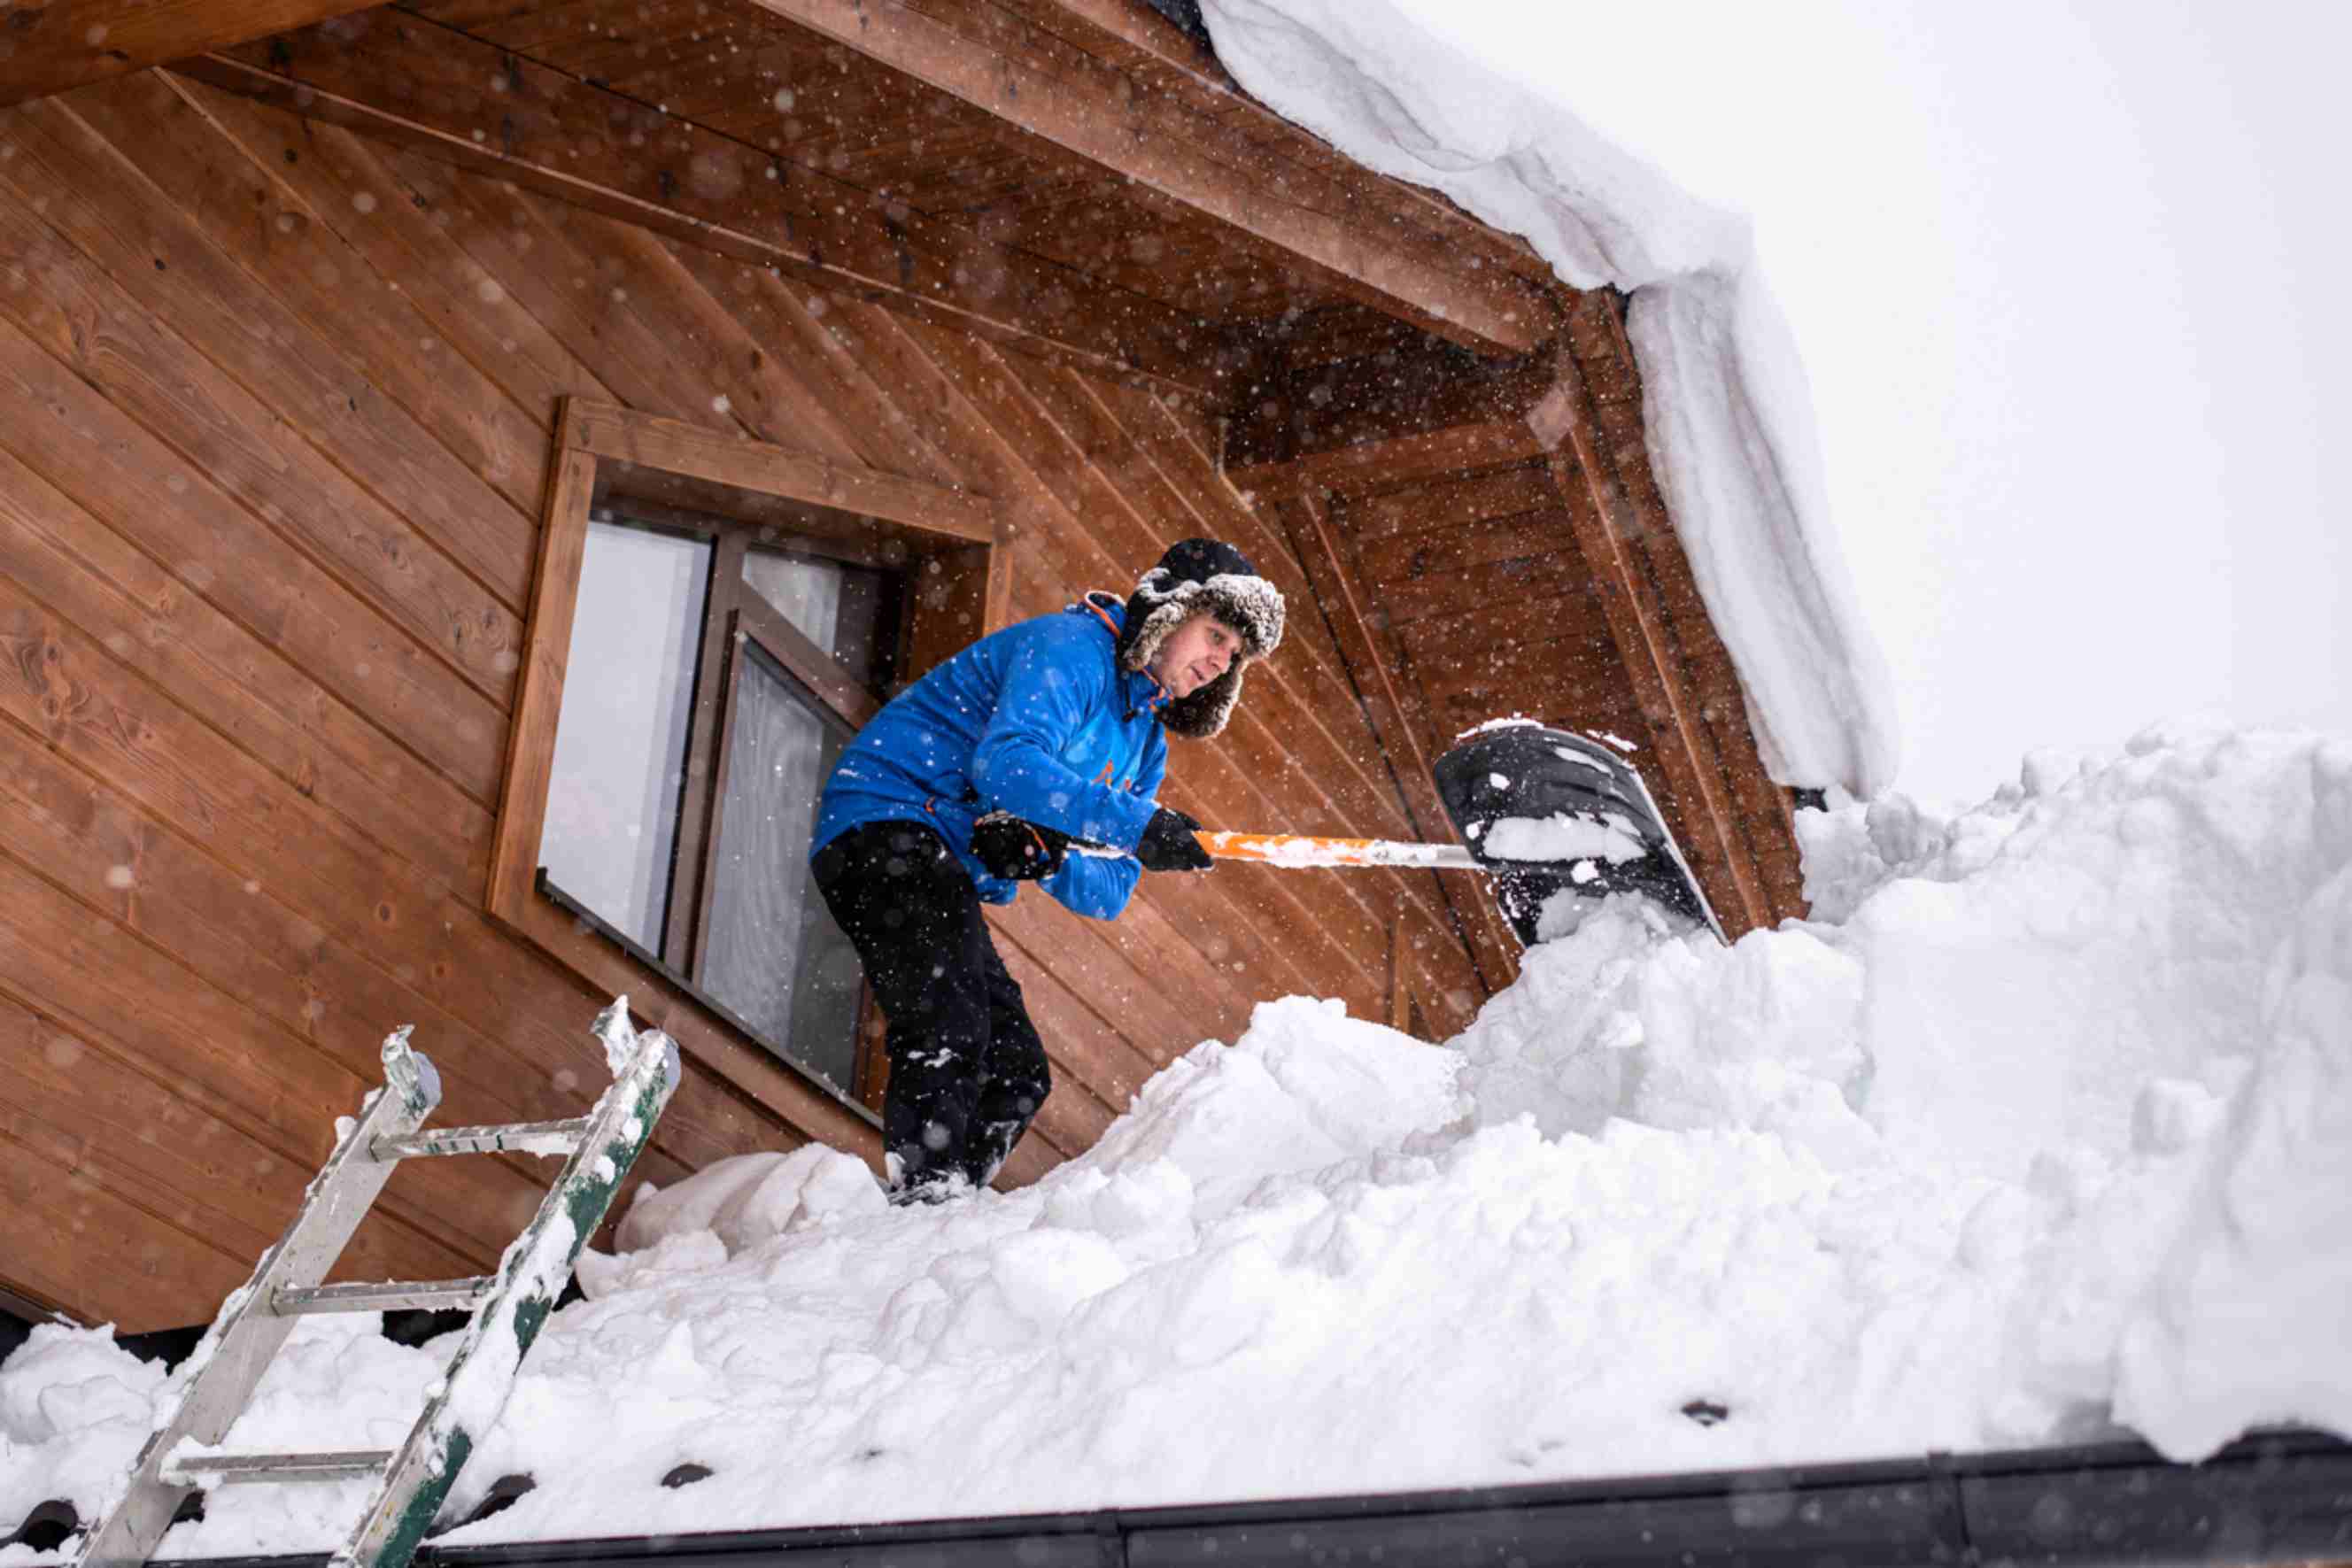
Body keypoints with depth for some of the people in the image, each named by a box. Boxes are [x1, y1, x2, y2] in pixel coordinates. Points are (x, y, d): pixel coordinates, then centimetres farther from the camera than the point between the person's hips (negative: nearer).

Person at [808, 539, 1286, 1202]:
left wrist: (1046, 857, -16)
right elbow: (1007, 761, -29)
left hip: (950, 882, 10)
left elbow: (1108, 894, 7)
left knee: (1017, 1078, 8)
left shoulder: (1147, 743, 15)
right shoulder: (1069, 648, -11)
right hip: (886, 822, -10)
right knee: (949, 1031, -27)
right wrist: (1136, 825, -31)